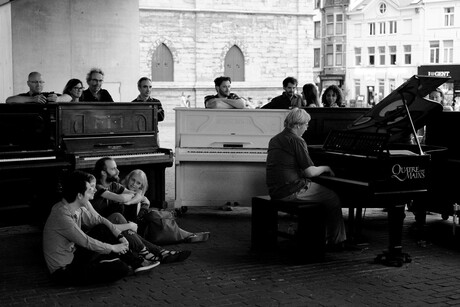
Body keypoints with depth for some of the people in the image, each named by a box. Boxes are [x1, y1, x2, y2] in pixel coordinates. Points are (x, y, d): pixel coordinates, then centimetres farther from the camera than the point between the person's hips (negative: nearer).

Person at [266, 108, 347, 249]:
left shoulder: (275, 139, 13)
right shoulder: (296, 141, -14)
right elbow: (310, 172, -15)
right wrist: (325, 168, 5)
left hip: (275, 190, 9)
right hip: (290, 192, -9)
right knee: (333, 198, 4)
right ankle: (336, 241, 12)